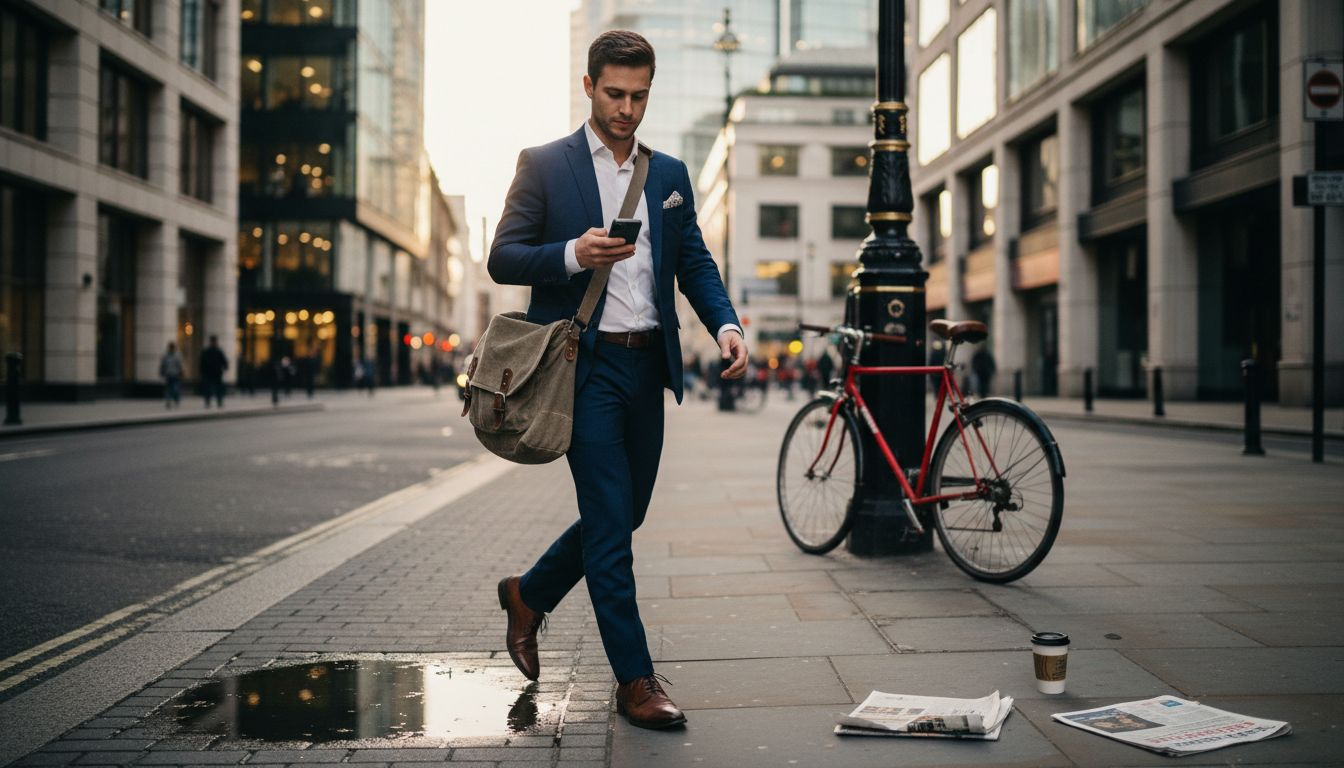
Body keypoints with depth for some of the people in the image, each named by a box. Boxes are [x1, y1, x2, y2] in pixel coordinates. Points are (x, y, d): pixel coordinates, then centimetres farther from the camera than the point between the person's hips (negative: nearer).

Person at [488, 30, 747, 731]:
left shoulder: (670, 174, 15)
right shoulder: (544, 165, 1)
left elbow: (694, 262, 12)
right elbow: (502, 259, -3)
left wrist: (725, 324, -7)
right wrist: (572, 255, -21)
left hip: (647, 364, 6)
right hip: (584, 363, -5)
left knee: (625, 514, 13)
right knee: (610, 519, -6)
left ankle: (529, 595, 37)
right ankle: (635, 680, 3)